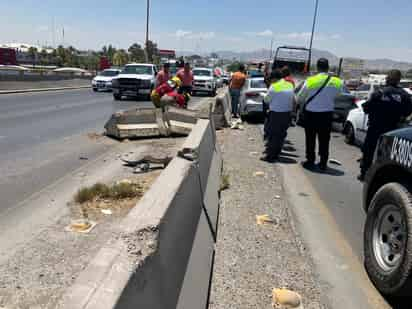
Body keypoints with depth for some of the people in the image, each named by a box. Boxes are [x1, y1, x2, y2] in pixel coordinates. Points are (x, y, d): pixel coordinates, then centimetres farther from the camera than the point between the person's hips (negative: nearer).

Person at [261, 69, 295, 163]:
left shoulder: (274, 87, -12)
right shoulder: (290, 85, 8)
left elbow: (266, 100, -5)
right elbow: (293, 100, 10)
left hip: (276, 114, -6)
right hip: (287, 113, 6)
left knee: (272, 135, 1)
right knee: (281, 135, 14)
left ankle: (270, 156, 2)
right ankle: (276, 154, 23)